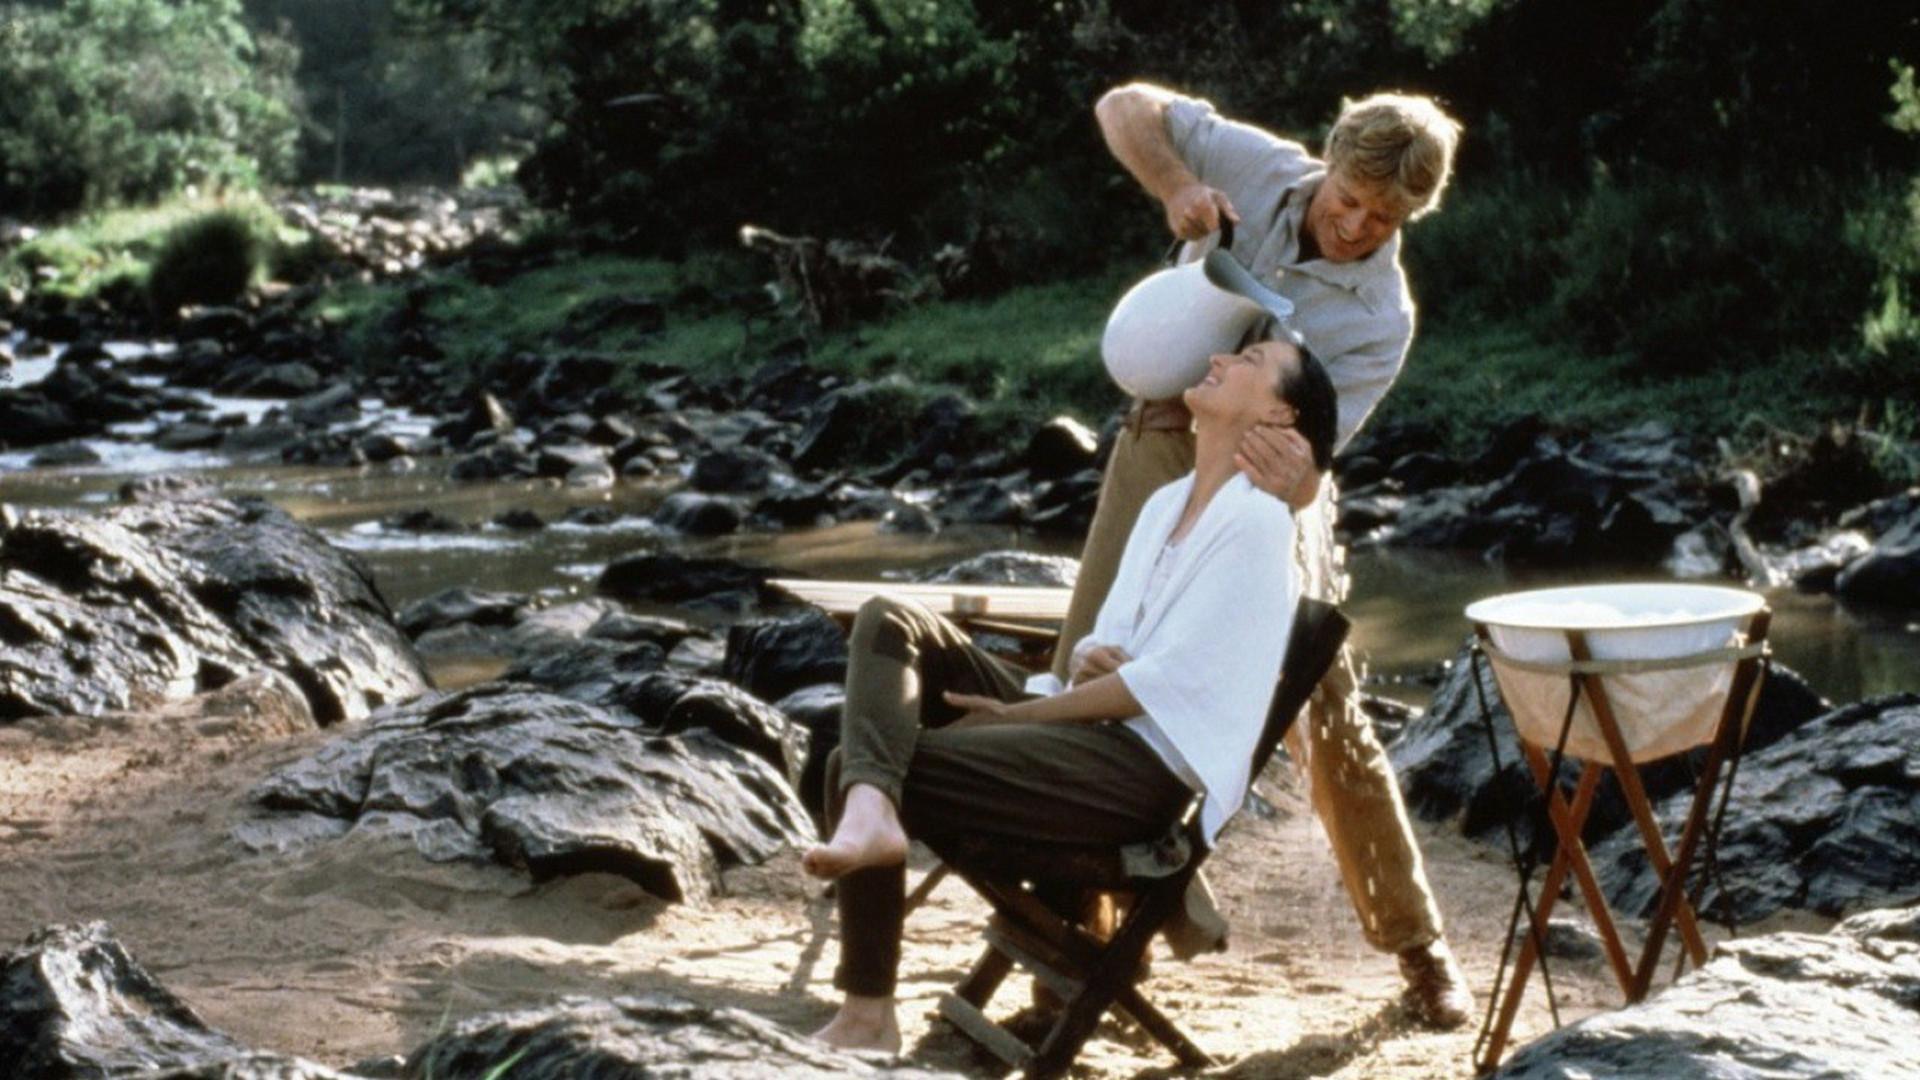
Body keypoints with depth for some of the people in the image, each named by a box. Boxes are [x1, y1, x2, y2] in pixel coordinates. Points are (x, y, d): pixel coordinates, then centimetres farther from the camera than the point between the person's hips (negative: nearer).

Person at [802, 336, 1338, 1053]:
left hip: (1145, 768, -9)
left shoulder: (1255, 524, -9)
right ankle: (869, 805, -32)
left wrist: (1018, 712, -11)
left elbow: (1168, 681, -15)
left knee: (872, 763, -17)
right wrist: (1092, 666, -7)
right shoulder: (1168, 504, 18)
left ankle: (868, 1013, -16)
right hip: (1092, 725, 9)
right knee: (889, 623, -7)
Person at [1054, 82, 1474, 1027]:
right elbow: (1125, 106, -1)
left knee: (1329, 726, -3)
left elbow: (1313, 451, -21)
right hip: (1160, 450, 3)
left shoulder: (1382, 320, -17)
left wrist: (1295, 479, -46)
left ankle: (1419, 948, 10)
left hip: (1264, 487, -3)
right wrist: (1174, 186, -20)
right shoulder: (1258, 167, -9)